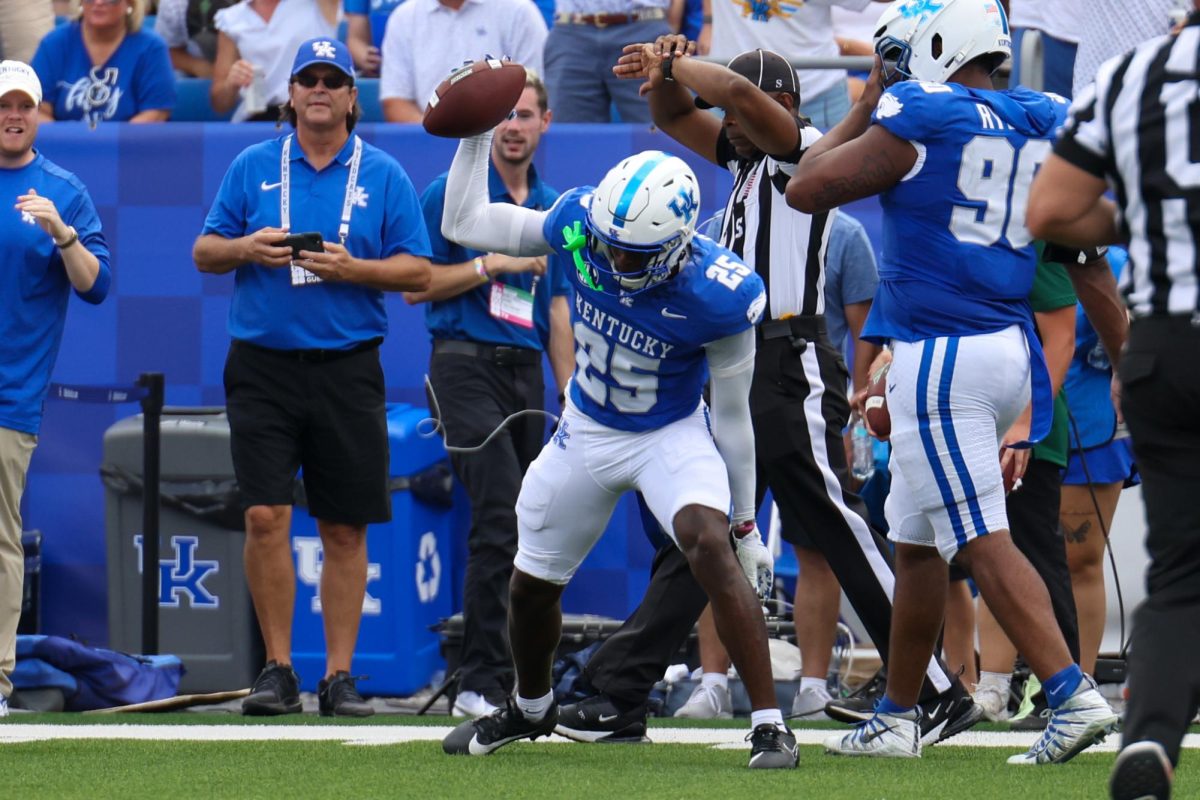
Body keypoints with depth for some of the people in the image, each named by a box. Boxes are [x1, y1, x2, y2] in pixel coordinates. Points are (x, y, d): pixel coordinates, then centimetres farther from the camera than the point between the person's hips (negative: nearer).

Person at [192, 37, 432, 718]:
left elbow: (418, 272, 3)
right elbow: (205, 253, 11)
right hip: (264, 364, 0)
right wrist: (246, 248, -10)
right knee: (266, 517, -9)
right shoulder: (253, 168, 9)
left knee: (346, 530, 3)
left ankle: (339, 675, 9)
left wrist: (350, 268, -13)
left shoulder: (384, 176, 6)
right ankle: (278, 670, 0)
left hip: (348, 372, 0)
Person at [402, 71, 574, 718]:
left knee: (521, 530, 6)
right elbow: (416, 285, -3)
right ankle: (482, 683, -17)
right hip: (467, 367, -6)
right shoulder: (451, 194, -1)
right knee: (501, 520, -18)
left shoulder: (552, 209, 16)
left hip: (527, 373, 6)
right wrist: (492, 264, -12)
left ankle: (501, 679, 13)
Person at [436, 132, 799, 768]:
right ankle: (530, 708, 47)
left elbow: (731, 416, -16)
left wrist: (745, 523, -8)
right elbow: (464, 226, -5)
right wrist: (476, 136, -13)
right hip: (585, 431, 4)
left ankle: (769, 724, -27)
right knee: (531, 586, 16)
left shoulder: (717, 298, -29)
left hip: (671, 436, -4)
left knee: (711, 545, -31)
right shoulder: (581, 222, -22)